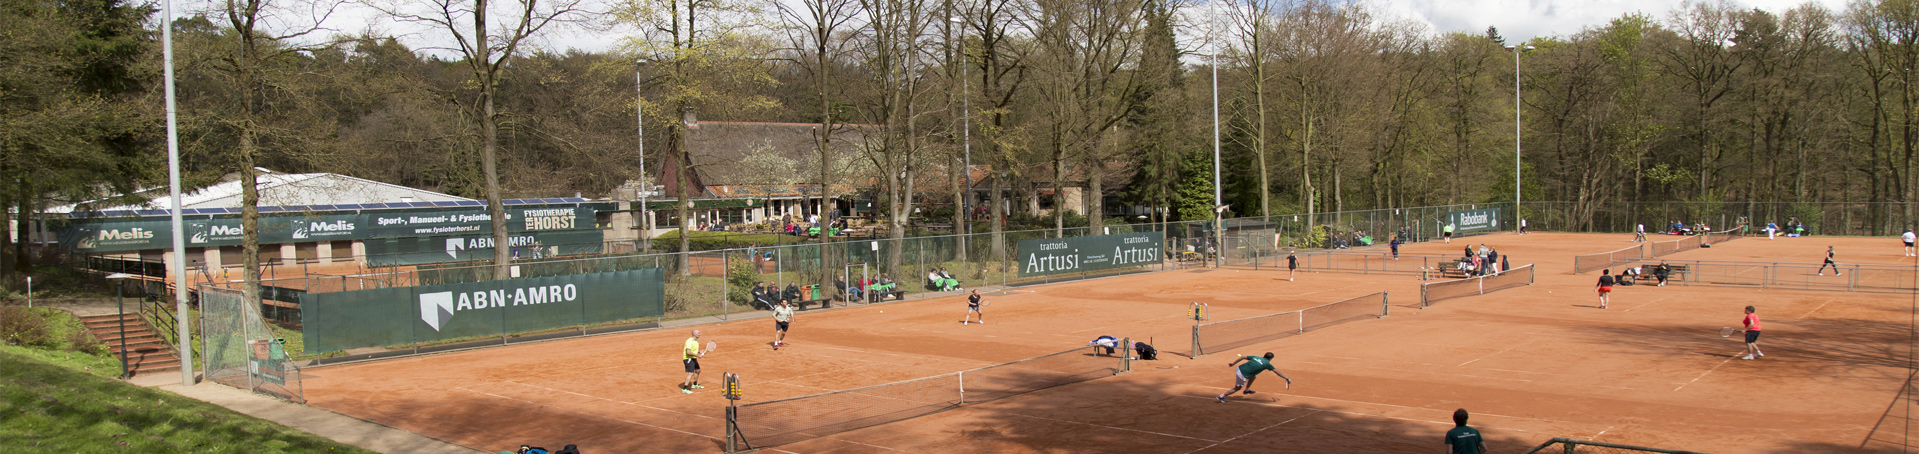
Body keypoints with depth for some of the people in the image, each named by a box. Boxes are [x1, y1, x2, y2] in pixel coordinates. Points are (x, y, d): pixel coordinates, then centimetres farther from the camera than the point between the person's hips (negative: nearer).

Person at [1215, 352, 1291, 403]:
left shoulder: (1256, 357, 11)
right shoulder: (1267, 363, -3)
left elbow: (1243, 357, 11)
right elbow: (1277, 372, 1)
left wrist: (1233, 363, 18)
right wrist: (1286, 378, 8)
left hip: (1239, 368, 7)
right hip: (1242, 375, -7)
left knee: (1253, 376, 25)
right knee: (1237, 388, 12)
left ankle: (1247, 389, 37)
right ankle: (1220, 397, 15)